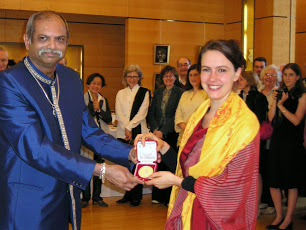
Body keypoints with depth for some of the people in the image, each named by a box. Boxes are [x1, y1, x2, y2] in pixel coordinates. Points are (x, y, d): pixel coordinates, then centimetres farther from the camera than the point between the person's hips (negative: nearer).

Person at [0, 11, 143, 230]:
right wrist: (101, 170, -26)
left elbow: (88, 130, 10)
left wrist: (130, 153, -7)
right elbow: (33, 148, -23)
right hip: (28, 208, -6)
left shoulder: (72, 78, 7)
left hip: (66, 203, 6)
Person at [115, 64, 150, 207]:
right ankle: (128, 195, 14)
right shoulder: (120, 93, 15)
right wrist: (126, 129, -8)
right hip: (122, 133, 3)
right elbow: (118, 113, 5)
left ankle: (136, 196, 4)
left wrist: (129, 127, -11)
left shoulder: (144, 92, 6)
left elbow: (142, 113, -4)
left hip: (139, 132, -3)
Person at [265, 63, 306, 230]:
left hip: (293, 143, -6)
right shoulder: (280, 93, 12)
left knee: (291, 183, 3)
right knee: (273, 181, 8)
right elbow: (271, 118, 5)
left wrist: (281, 104, -13)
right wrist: (275, 101, -8)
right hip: (277, 141, 6)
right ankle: (279, 216, 22)